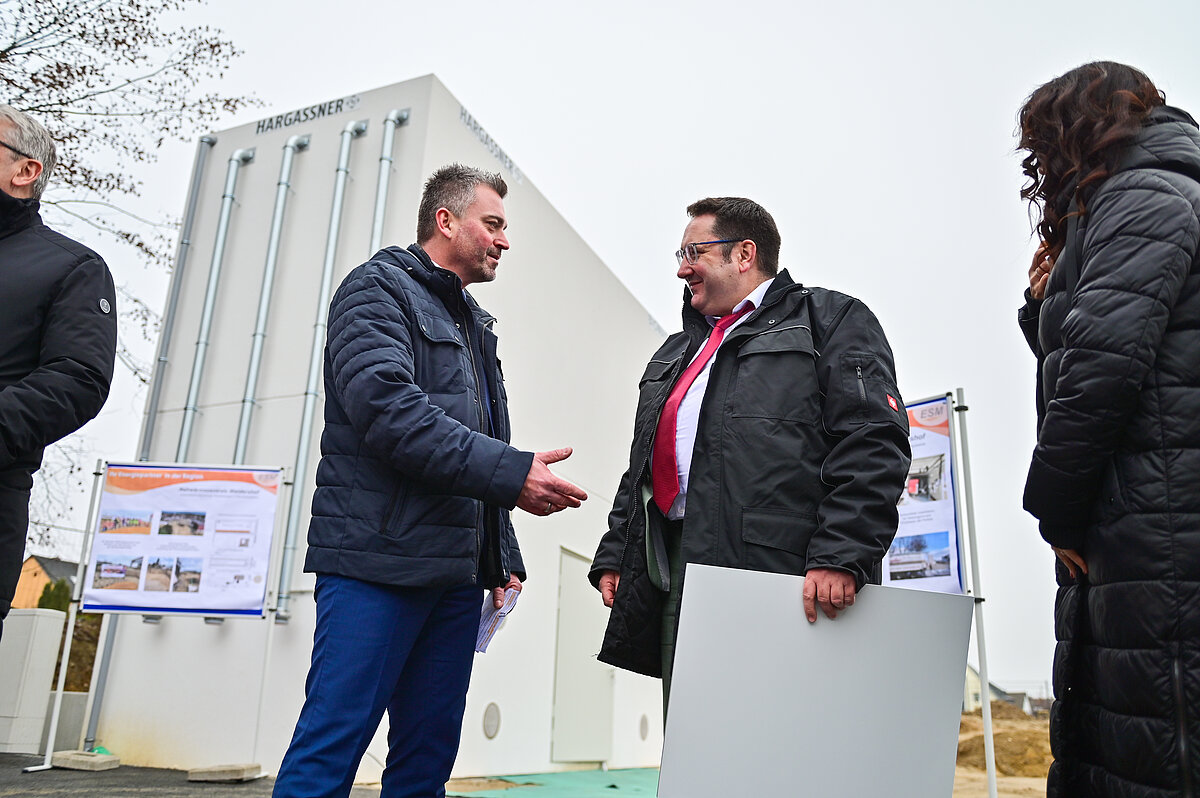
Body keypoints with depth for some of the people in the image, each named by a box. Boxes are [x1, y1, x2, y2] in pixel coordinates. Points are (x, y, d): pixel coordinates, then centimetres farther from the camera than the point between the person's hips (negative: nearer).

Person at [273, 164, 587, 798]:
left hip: (456, 577, 8)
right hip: (377, 563, -8)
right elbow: (390, 412, -18)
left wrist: (503, 558, 15)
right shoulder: (379, 289, -1)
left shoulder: (475, 324, 22)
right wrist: (512, 473, -20)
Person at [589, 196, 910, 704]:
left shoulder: (830, 320, 5)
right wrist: (613, 556, 17)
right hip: (674, 578, 7)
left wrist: (840, 556, -19)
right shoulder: (674, 355, 28)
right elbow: (640, 470, 27)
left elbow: (873, 442, -9)